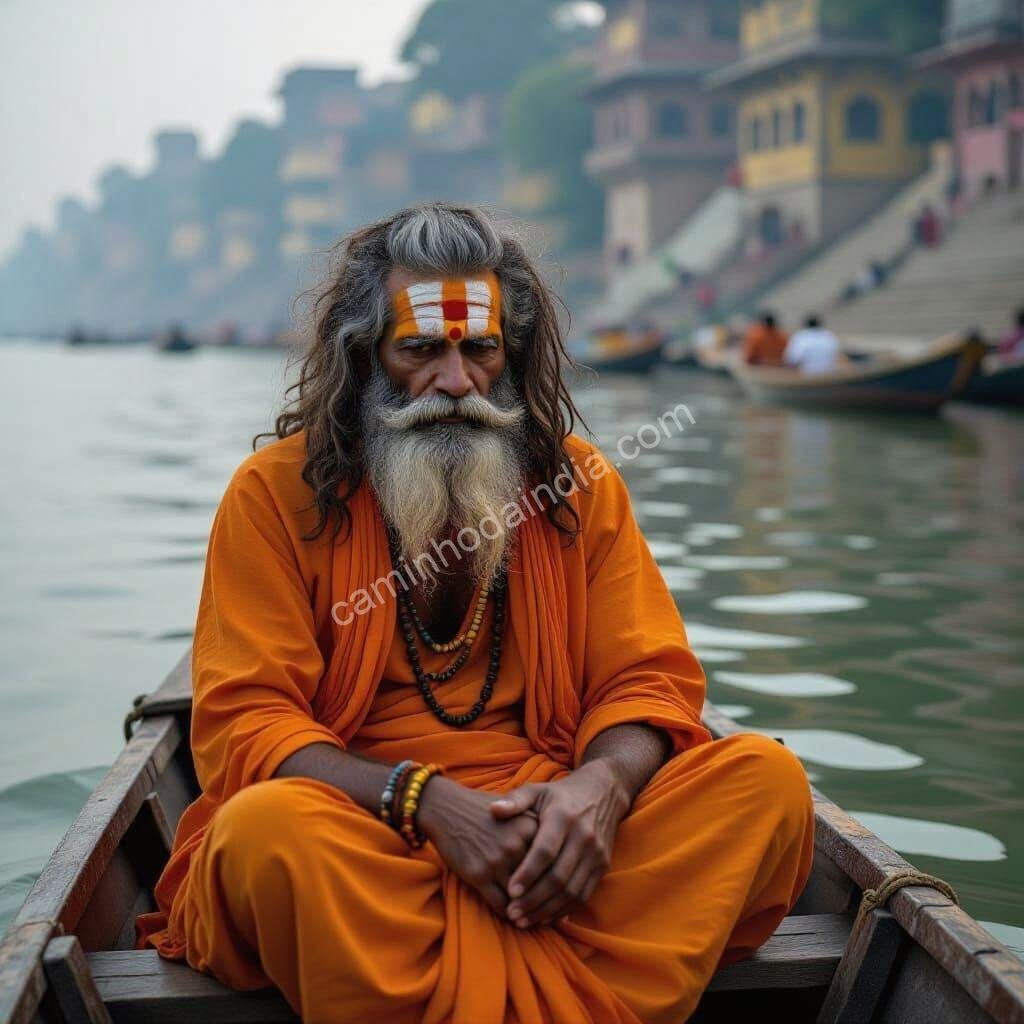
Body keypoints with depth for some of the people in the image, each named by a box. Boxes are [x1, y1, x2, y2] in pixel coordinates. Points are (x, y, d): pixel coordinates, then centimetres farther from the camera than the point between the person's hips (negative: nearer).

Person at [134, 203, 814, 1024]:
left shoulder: (579, 484, 11)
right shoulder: (277, 492, 3)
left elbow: (650, 679, 7)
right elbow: (243, 724, -4)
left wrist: (602, 782, -18)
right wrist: (428, 801, -20)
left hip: (552, 834, 3)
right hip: (359, 846, -2)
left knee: (766, 776, -19)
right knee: (266, 826, -35)